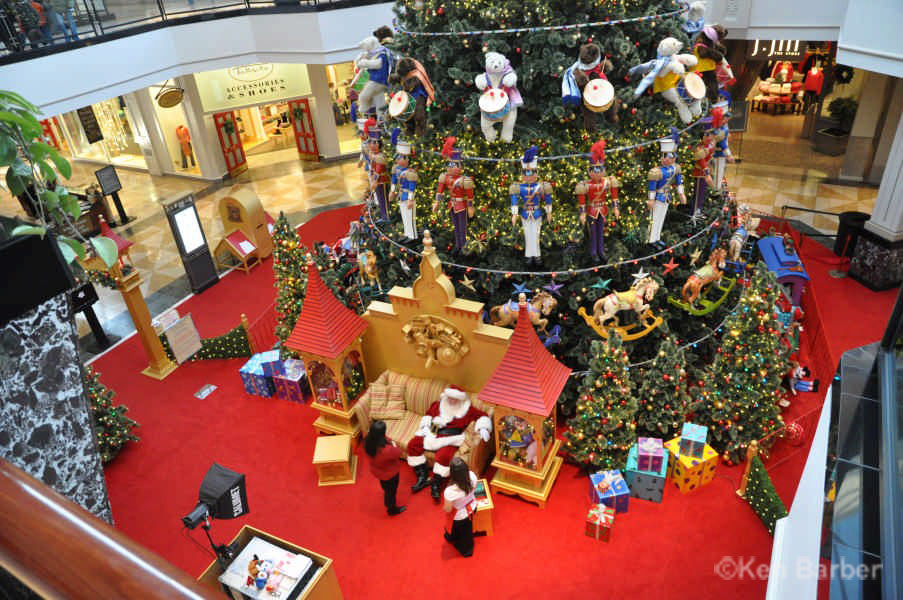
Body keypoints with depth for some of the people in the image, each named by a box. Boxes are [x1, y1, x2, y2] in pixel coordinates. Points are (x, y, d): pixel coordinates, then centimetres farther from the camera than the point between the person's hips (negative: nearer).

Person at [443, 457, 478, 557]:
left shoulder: (450, 491, -45)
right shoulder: (472, 476, -31)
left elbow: (447, 510, -26)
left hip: (460, 516, -4)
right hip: (472, 507, 4)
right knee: (467, 528, 34)